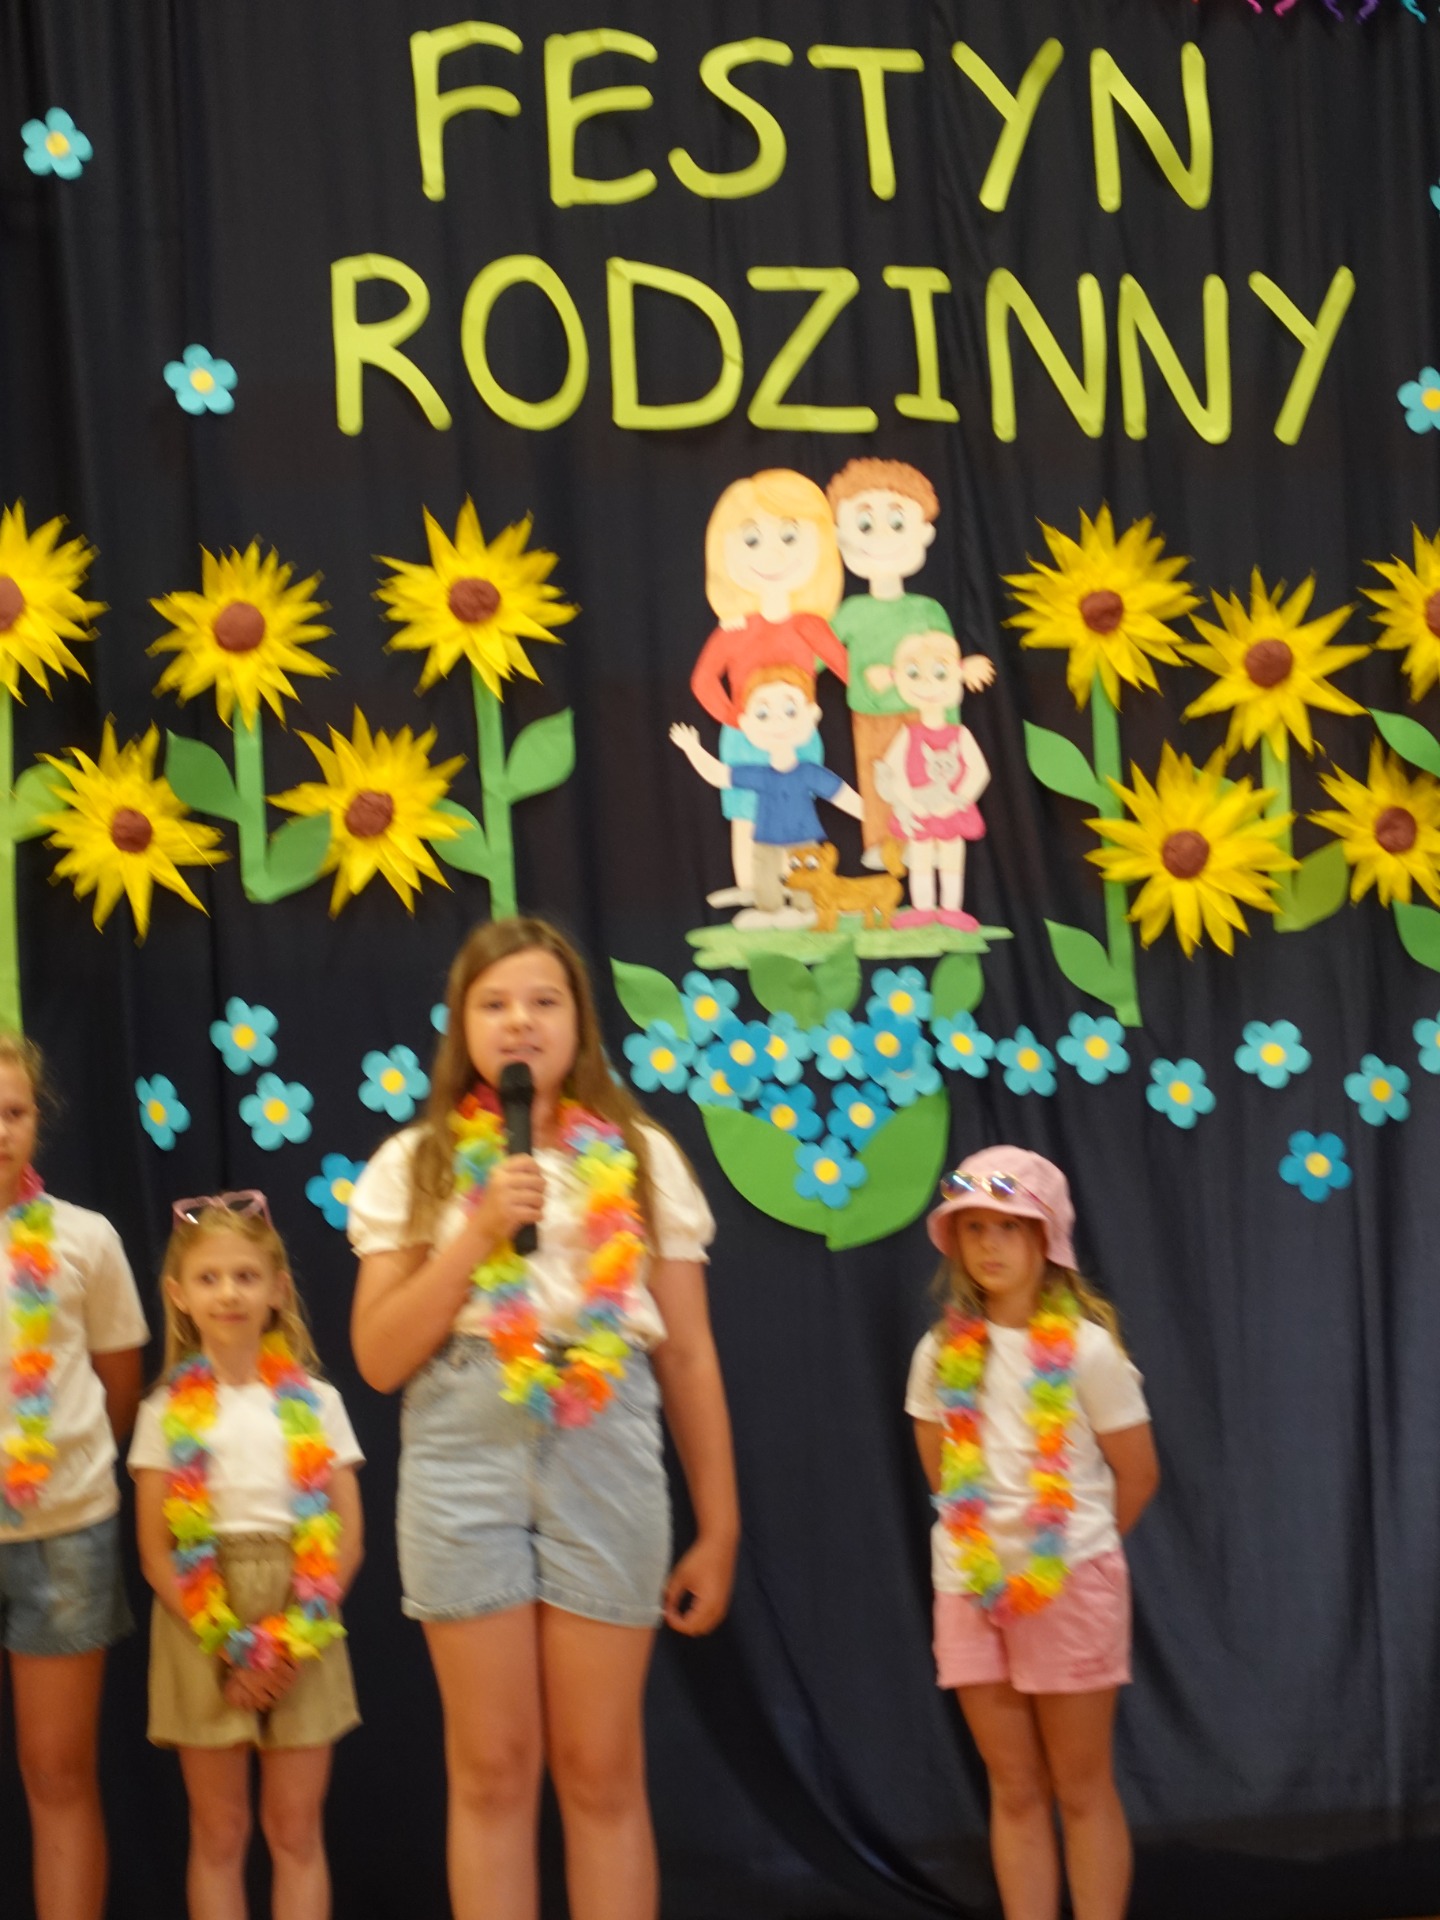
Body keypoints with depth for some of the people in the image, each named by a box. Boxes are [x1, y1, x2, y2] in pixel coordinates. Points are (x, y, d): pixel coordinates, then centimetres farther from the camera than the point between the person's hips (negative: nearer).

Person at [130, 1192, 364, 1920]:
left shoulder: (314, 1402, 3)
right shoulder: (168, 1412, 1)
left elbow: (346, 1536, 1)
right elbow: (155, 1550, -2)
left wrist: (293, 1636, -12)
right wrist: (224, 1643, -12)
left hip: (301, 1631, 0)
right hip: (200, 1634, 0)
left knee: (296, 1831, 4)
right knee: (219, 1835, 5)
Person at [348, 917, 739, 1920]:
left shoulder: (641, 1159, 8)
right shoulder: (416, 1165, 8)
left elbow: (689, 1357, 8)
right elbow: (380, 1358, 1)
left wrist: (719, 1528, 5)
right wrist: (480, 1232, -9)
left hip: (604, 1451, 0)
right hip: (463, 1457, 0)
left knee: (601, 1771, 3)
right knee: (491, 1770, 4)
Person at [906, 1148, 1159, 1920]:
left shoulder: (1086, 1349, -8)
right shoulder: (942, 1354, 3)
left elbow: (1137, 1475, -1)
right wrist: (990, 1539, 8)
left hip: (1070, 1582, -3)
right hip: (972, 1585, 4)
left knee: (1081, 1789, 3)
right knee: (1015, 1792, 7)